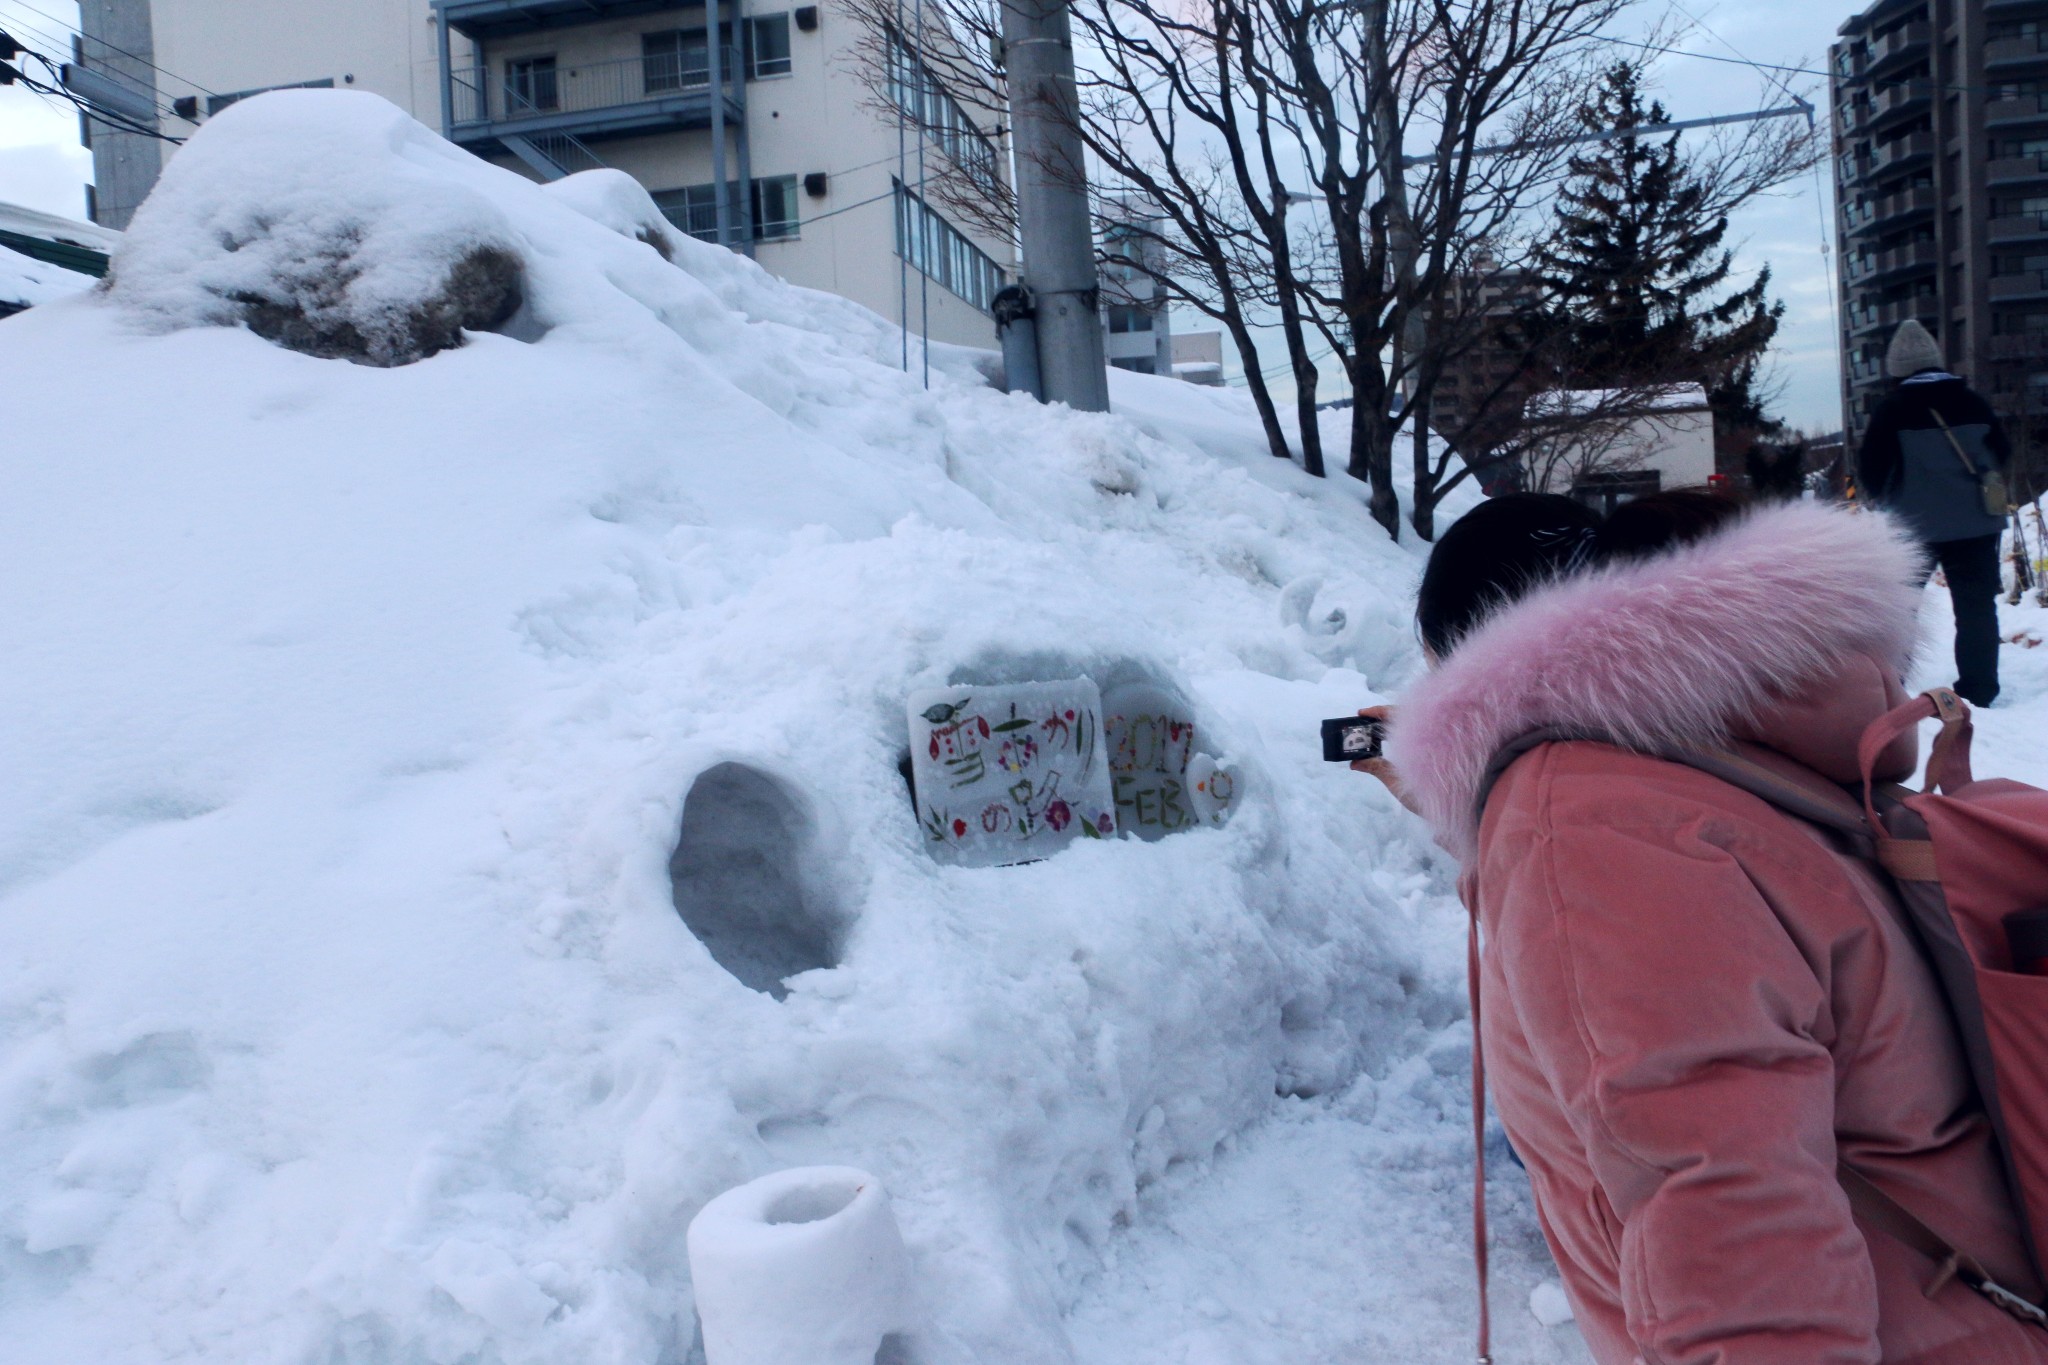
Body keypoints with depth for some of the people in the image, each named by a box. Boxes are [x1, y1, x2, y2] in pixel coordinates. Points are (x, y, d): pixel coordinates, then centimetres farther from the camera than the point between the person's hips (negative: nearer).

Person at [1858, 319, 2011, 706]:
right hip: (1975, 523, 3)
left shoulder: (1892, 409, -9)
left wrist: (1886, 499, 10)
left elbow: (1871, 470, -10)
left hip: (1912, 525, -2)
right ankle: (1977, 690, 7)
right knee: (1977, 606, 8)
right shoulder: (1972, 403, 2)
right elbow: (2002, 456, 11)